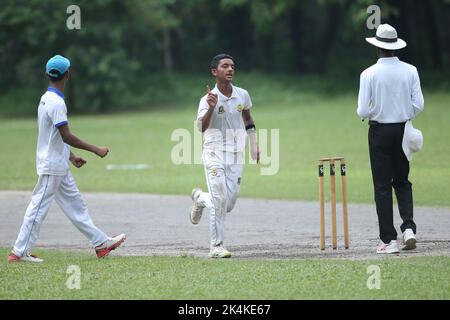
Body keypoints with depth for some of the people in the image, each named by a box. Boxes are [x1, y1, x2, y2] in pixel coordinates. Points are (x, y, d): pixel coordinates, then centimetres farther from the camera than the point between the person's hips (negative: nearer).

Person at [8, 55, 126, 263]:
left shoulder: (46, 99, 11)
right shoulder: (56, 102, -19)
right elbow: (66, 136, -24)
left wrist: (71, 156, 20)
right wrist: (95, 150, -18)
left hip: (59, 167, 10)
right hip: (52, 167, -10)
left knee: (75, 205, 12)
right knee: (38, 208, -5)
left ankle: (101, 243, 17)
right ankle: (19, 252, -2)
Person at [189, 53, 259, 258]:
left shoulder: (242, 95, 5)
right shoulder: (208, 99, -9)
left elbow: (248, 120, 21)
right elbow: (201, 127, -22)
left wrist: (254, 146, 17)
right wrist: (211, 108, -37)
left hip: (236, 156, 4)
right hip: (214, 154, -4)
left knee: (229, 205, 3)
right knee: (220, 200, -13)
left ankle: (200, 198, 35)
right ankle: (216, 246, -3)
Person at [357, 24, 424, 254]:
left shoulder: (369, 74, -11)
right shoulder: (410, 71, -3)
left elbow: (363, 111, -13)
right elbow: (418, 105, -4)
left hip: (379, 131, -3)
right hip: (403, 130, 3)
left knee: (382, 186, 2)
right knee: (402, 181, 17)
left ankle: (389, 240, -1)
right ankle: (408, 227, -2)